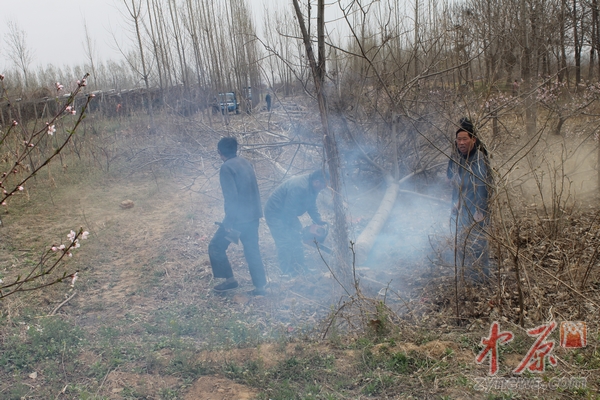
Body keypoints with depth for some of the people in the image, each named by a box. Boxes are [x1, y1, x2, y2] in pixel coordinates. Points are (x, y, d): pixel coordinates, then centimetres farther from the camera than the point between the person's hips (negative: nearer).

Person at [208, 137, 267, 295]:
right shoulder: (245, 162, 10)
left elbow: (231, 196, -21)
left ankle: (230, 279, 15)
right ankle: (260, 287, 19)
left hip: (238, 217, -8)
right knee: (252, 250, 16)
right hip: (253, 216, 8)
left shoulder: (226, 167, -14)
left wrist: (229, 223, -18)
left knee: (216, 247, 10)